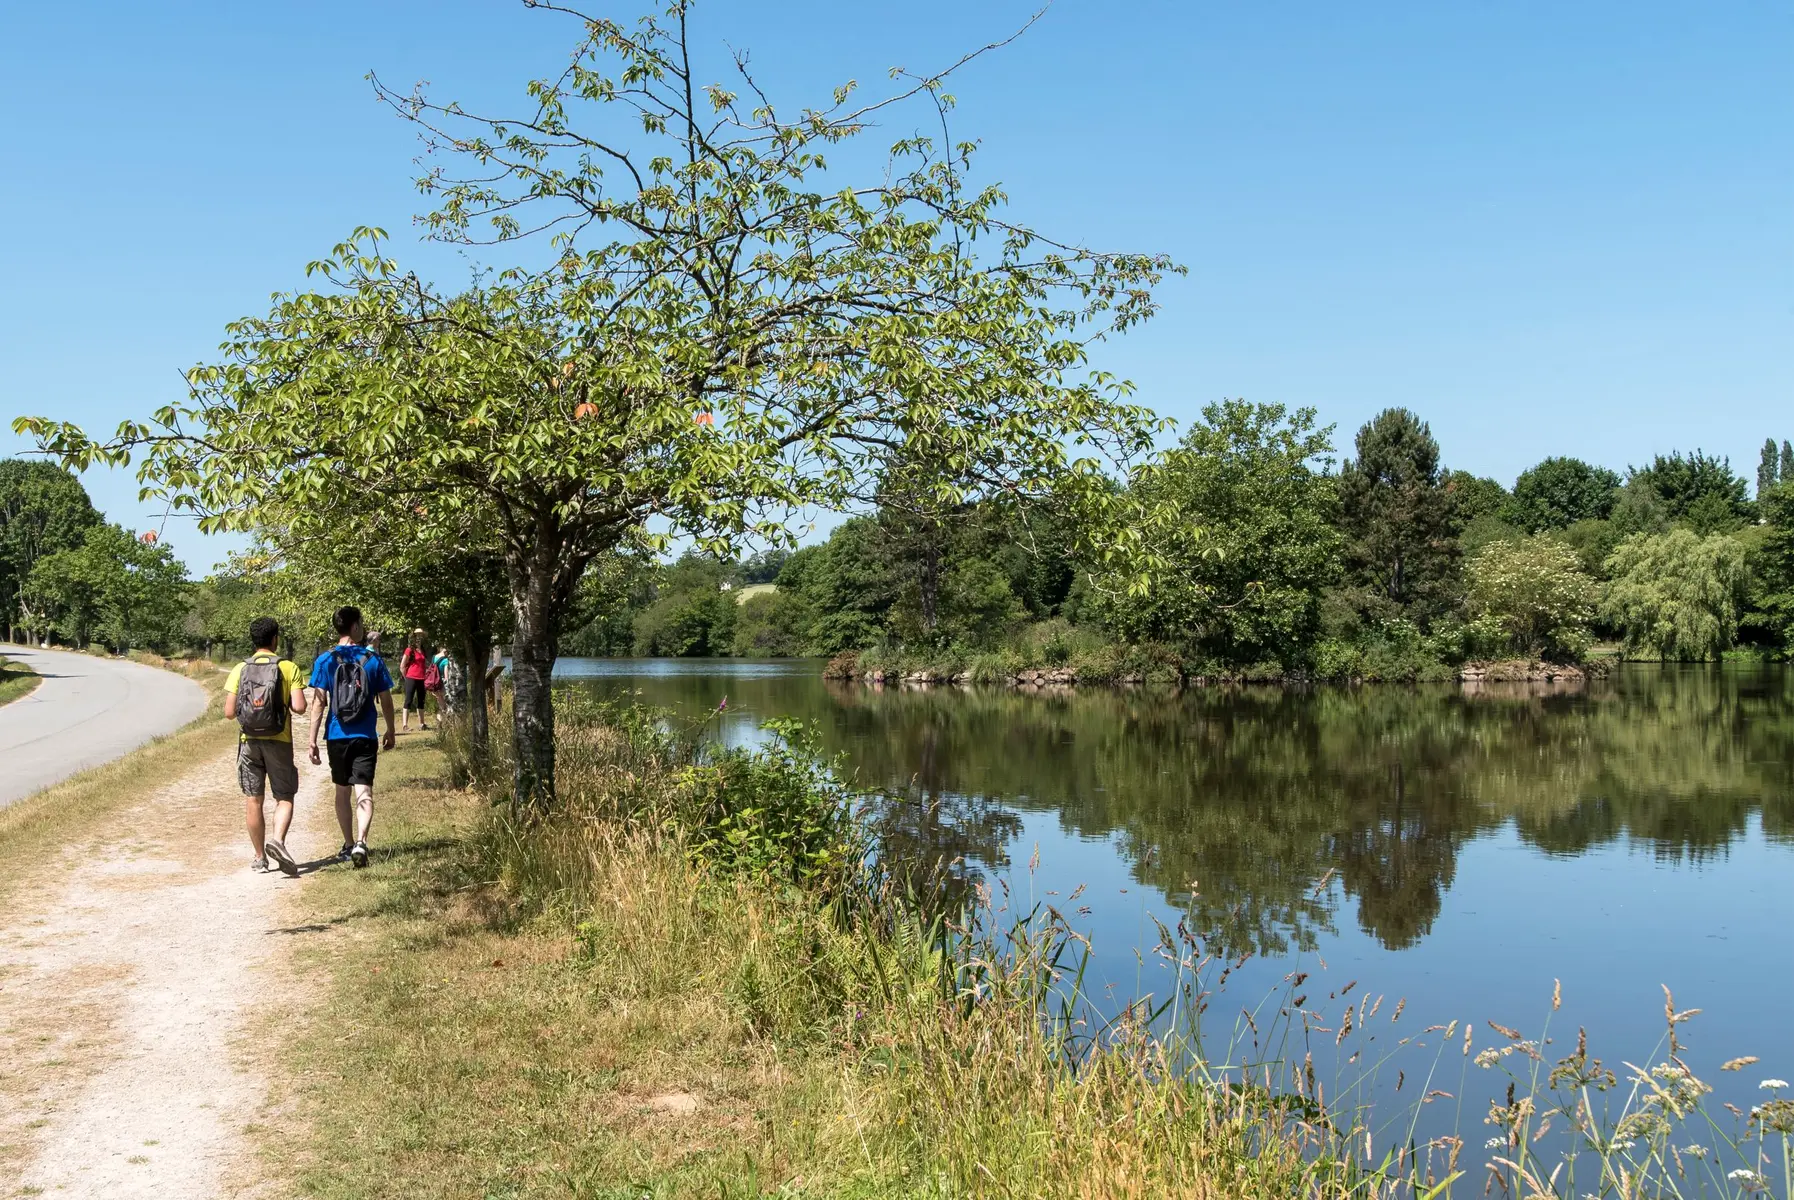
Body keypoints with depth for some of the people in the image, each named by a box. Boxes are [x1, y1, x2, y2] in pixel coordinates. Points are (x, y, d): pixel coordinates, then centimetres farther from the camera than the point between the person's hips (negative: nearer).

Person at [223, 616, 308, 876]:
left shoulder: (240, 669, 1)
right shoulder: (288, 668, -5)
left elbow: (229, 712, -3)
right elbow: (299, 707, -13)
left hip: (249, 741, 2)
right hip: (279, 742, -2)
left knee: (253, 801, 9)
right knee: (284, 798, 7)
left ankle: (260, 858, 14)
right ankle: (278, 840, -17)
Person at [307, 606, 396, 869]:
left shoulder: (325, 661, -3)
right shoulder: (373, 660, -1)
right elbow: (386, 700, 4)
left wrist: (313, 740, -3)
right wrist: (391, 731, 17)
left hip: (337, 737, 1)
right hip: (365, 738, -1)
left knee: (342, 791, 17)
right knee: (364, 792, -5)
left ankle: (349, 845, 26)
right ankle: (360, 842, -24)